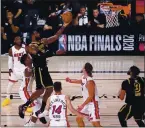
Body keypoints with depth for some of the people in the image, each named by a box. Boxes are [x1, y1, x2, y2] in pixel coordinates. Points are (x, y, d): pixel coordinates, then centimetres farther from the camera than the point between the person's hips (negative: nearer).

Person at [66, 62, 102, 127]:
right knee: (78, 118, 19)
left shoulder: (90, 81, -25)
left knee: (96, 123, -14)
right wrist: (71, 81, 31)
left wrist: (82, 105, -19)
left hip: (92, 104, -10)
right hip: (87, 103, 10)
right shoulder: (84, 77, 3)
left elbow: (91, 97, -24)